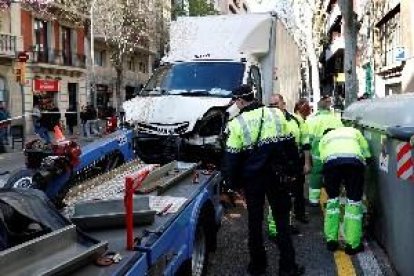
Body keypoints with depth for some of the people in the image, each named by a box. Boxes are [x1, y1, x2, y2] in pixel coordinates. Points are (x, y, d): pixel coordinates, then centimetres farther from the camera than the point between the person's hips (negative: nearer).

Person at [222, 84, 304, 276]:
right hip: (277, 175, 2)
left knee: (255, 221, 12)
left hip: (252, 179, -2)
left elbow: (231, 158, -8)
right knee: (282, 220, 10)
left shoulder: (237, 123, -10)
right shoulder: (276, 114, -1)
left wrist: (231, 182, 3)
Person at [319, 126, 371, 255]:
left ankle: (331, 240, 21)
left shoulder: (325, 137, 36)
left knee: (332, 199, 19)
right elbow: (366, 154, 26)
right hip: (354, 161, 0)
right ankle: (353, 244, 13)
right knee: (354, 201, 11)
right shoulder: (354, 131, 37)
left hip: (331, 161, 1)